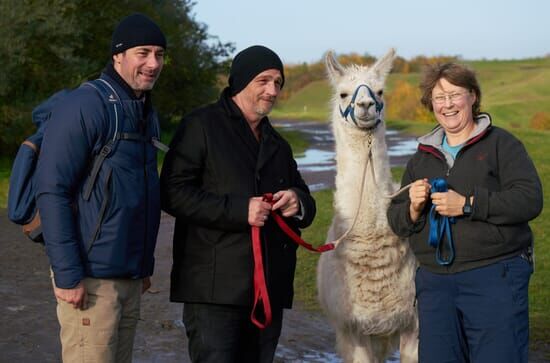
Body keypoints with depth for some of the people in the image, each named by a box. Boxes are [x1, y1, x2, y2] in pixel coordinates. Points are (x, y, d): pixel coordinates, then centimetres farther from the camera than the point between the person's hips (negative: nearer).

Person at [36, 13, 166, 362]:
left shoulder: (148, 115, 13)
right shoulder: (84, 106, -12)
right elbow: (52, 191, -16)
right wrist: (67, 275, -19)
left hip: (130, 278, 8)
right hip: (91, 279, -8)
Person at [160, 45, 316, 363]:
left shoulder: (278, 144, 22)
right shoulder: (201, 126, -1)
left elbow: (307, 207, 26)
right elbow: (172, 193, -12)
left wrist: (299, 202, 0)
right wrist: (238, 209, -20)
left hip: (269, 289, 7)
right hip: (214, 288, -7)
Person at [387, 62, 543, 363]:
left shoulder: (501, 144, 0)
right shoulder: (422, 157, 17)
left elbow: (530, 199, -14)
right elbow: (395, 221, 16)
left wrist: (467, 205, -18)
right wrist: (413, 208, -7)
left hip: (495, 275, -5)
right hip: (434, 281, 5)